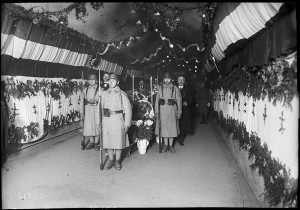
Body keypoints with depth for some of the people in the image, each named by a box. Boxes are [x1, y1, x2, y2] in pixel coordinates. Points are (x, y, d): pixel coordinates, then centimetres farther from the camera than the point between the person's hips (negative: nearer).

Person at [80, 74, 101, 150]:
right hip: (88, 110, 3)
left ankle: (96, 143, 14)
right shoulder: (85, 90, 9)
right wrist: (82, 113, 7)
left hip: (97, 109, -3)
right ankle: (91, 142, 21)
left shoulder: (100, 90, -2)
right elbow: (83, 102, 11)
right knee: (89, 126, 6)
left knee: (97, 126, 1)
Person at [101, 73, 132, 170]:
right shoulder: (104, 94, 9)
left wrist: (127, 124, -8)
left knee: (118, 141, 3)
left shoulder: (122, 94, -3)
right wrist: (100, 122, 6)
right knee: (108, 140, 7)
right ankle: (111, 160, 22)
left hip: (118, 120, -3)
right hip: (106, 120, 3)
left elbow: (128, 110, -4)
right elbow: (101, 108, 12)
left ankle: (117, 161, 18)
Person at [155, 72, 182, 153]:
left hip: (172, 110, -1)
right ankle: (165, 145, 15)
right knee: (164, 127, 4)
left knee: (172, 127, 2)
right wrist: (156, 112, -1)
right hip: (163, 110, 1)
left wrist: (179, 112, -4)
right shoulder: (160, 88, 7)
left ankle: (171, 145, 14)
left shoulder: (175, 89, 3)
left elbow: (179, 101, 2)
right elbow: (157, 100, 6)